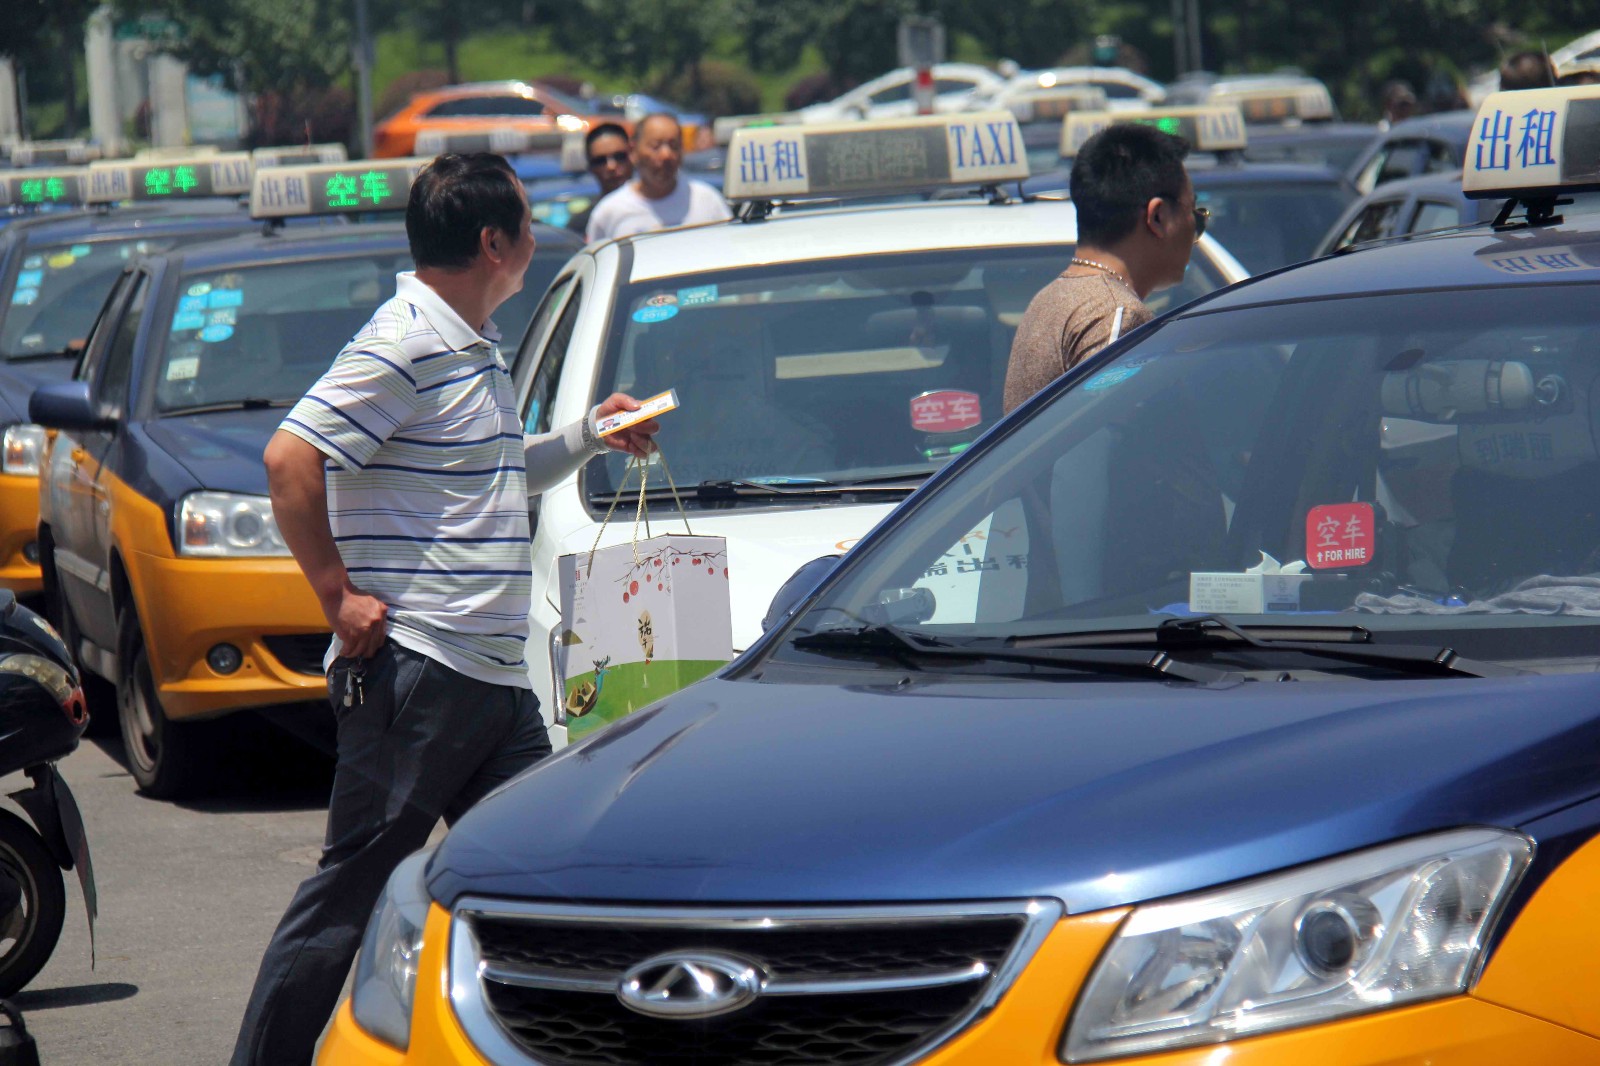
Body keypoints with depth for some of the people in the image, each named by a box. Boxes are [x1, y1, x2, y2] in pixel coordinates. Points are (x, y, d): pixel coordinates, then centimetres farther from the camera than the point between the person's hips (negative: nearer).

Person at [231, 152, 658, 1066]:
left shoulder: (478, 352, 17)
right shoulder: (405, 346, -13)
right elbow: (291, 461, -20)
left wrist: (587, 437, 17)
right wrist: (339, 596, -18)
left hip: (496, 679, 9)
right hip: (414, 671, -9)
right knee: (354, 892, -4)